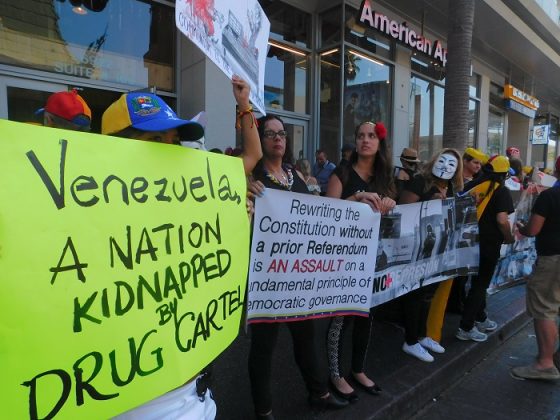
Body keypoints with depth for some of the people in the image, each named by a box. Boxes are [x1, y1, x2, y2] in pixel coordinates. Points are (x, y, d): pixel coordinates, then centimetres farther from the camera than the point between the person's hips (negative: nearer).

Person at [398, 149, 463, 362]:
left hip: (436, 247, 9)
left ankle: (422, 336, 33)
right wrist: (431, 203, -27)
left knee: (428, 291, 17)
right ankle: (410, 342, 13)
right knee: (415, 292, 0)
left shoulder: (451, 189, 10)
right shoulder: (419, 181, -14)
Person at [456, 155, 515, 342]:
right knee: (480, 284, 4)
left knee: (477, 280, 20)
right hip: (489, 243, -6)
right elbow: (502, 220, -21)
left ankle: (481, 318, 36)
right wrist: (509, 238, -4)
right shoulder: (502, 191, -11)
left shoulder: (472, 185, 5)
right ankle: (466, 328, 7)